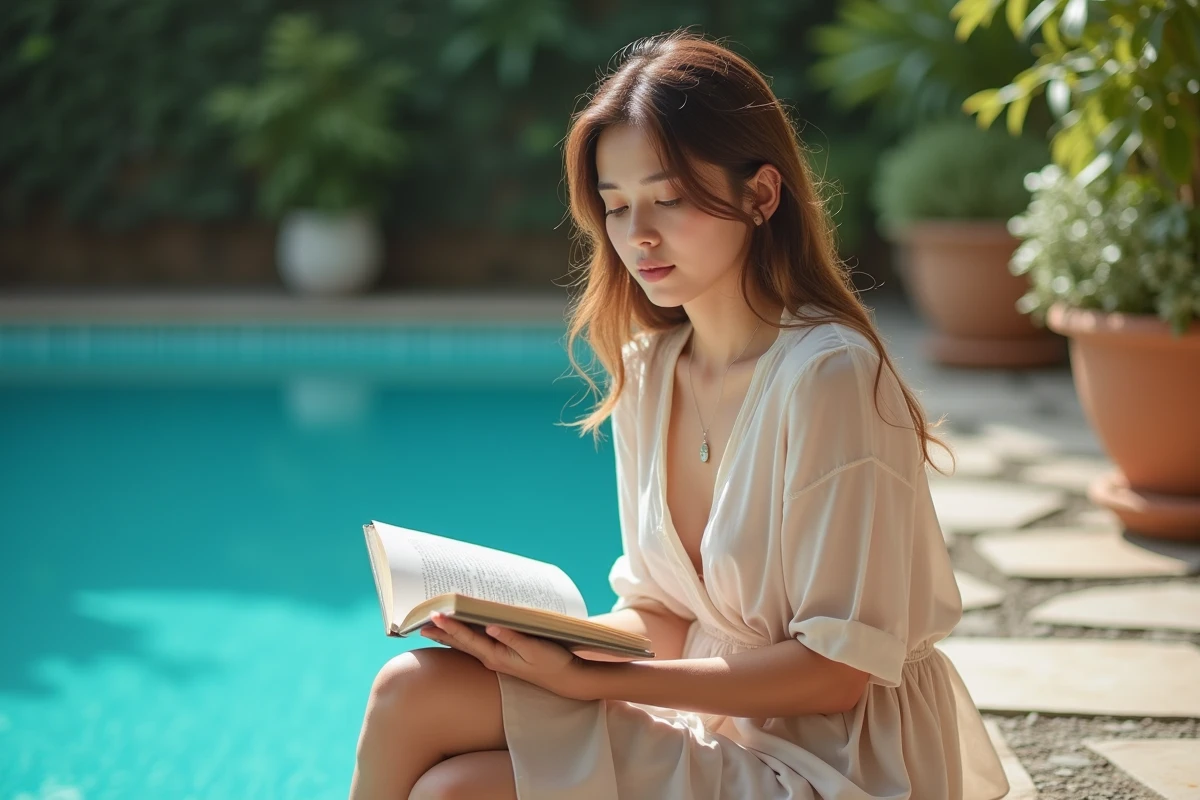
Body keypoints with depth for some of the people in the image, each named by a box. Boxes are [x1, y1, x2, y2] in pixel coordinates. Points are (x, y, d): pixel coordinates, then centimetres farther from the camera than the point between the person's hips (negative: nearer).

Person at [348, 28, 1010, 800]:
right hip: (714, 717, 7)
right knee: (414, 690, -13)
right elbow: (661, 618, 8)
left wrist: (594, 681, -23)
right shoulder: (645, 373, 4)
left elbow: (836, 671, -19)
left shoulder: (828, 375, -19)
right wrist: (549, 639, -12)